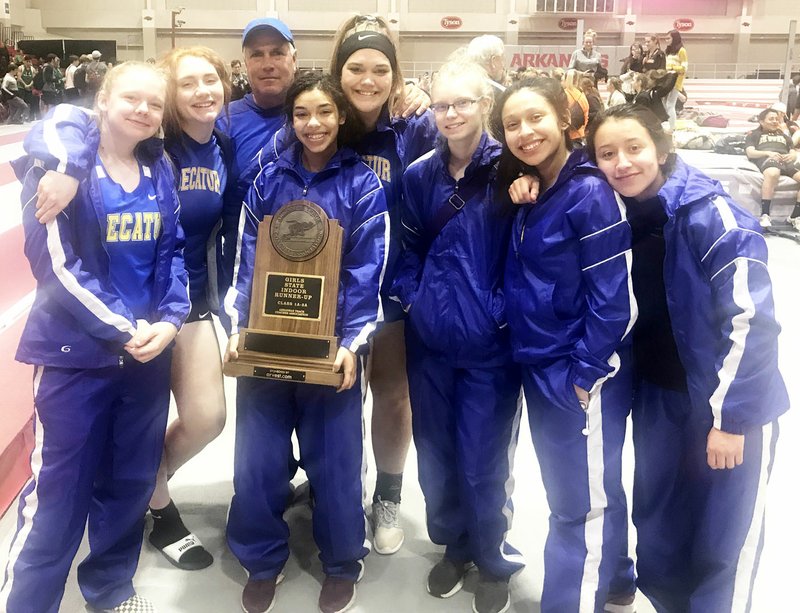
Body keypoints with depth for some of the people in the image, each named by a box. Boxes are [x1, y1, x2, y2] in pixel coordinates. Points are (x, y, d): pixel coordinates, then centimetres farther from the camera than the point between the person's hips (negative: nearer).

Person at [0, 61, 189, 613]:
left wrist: (169, 320, -8)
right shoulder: (64, 164, -8)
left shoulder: (160, 170, 7)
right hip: (77, 352, -5)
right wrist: (121, 328, -16)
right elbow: (54, 262, -14)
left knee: (130, 485, 16)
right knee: (59, 495, 2)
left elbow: (172, 252, 8)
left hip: (148, 352, 5)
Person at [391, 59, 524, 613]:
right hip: (429, 340, 4)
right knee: (435, 454, 15)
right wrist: (410, 296, -1)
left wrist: (503, 310, -12)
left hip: (490, 345, -4)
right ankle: (453, 545, 39)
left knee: (483, 462, 5)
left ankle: (494, 562, 30)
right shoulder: (420, 174, 6)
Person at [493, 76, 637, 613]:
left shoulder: (589, 192, -15)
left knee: (583, 502, 5)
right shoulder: (530, 193, 8)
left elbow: (613, 296, -18)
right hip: (541, 370, 8)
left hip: (581, 376, -8)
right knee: (570, 490, 21)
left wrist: (585, 372, -16)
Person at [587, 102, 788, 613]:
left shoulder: (711, 213, -19)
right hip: (657, 394, 5)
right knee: (658, 528, 15)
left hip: (732, 404, -5)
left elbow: (750, 320, -19)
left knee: (723, 543, 7)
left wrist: (731, 417, -18)